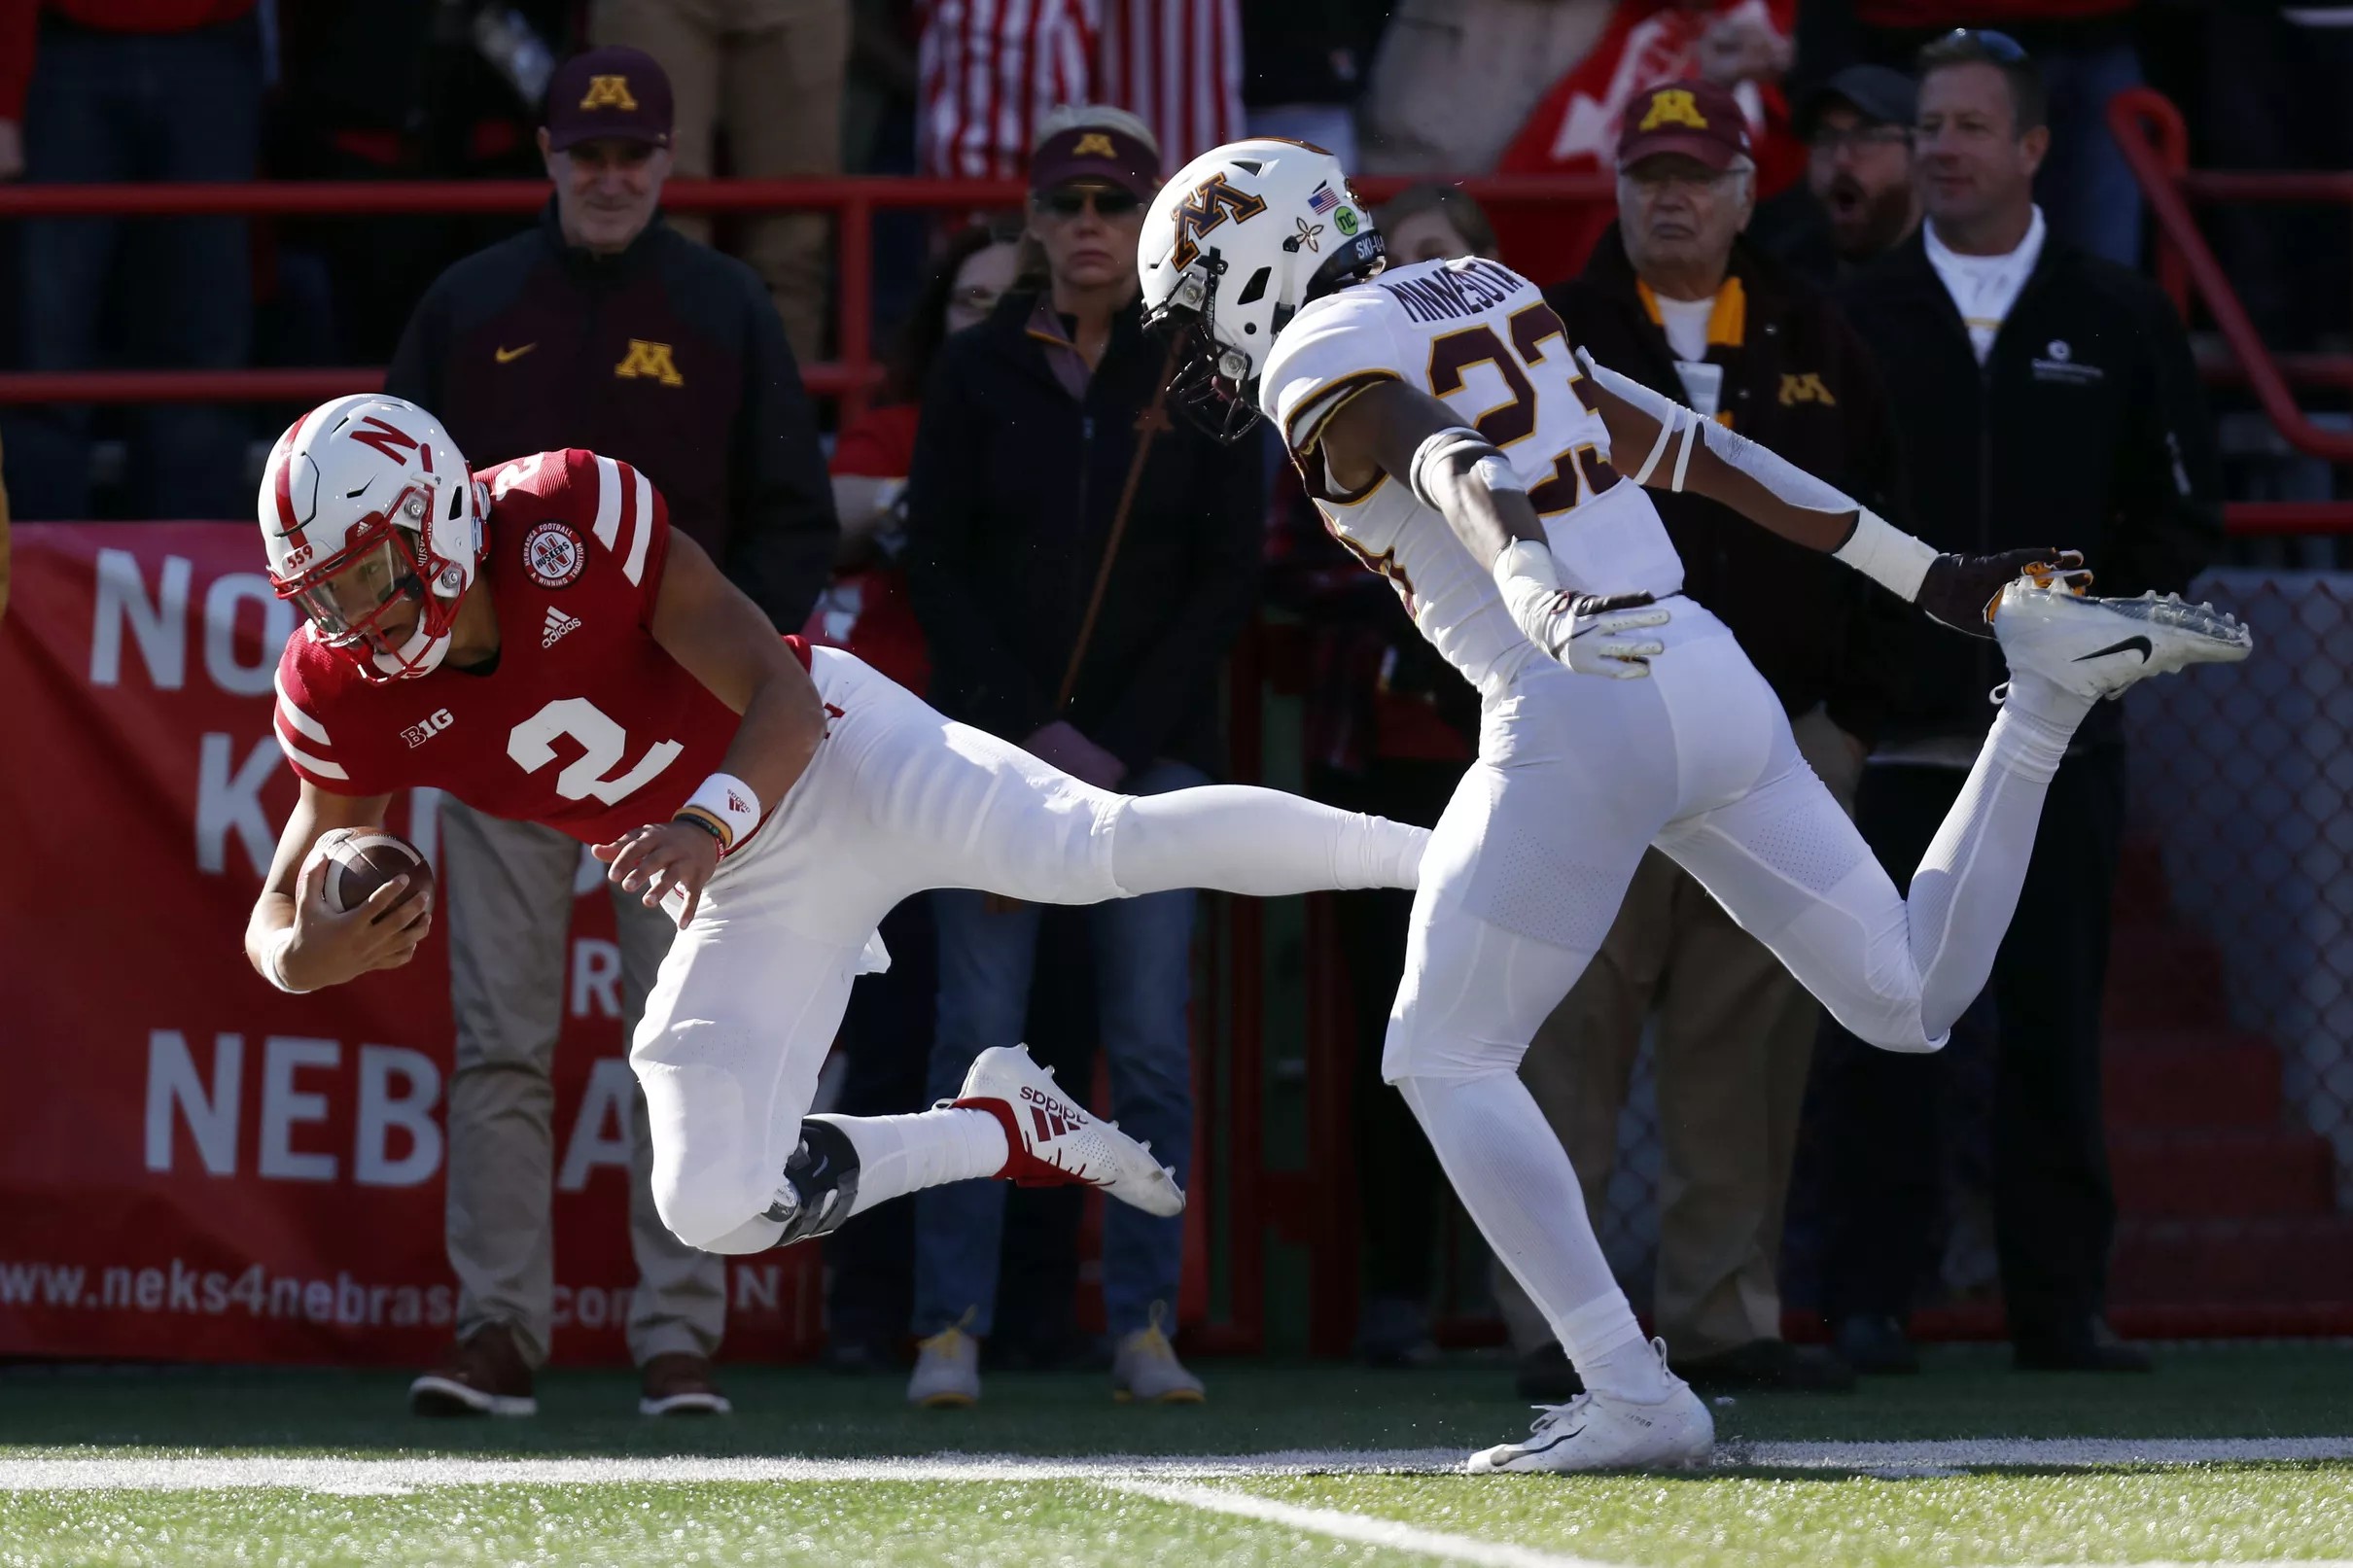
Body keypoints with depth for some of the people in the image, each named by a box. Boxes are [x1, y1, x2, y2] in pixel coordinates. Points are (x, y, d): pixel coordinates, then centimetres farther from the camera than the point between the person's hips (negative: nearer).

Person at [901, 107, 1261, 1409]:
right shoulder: (977, 373, 5)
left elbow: (1228, 580, 2)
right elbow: (937, 567, 3)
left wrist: (1117, 747, -6)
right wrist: (1033, 733, -7)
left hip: (1151, 749, 0)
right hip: (996, 738, 0)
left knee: (1152, 1044, -3)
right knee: (978, 1035, -6)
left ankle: (1142, 1326, 2)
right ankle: (951, 1326, -4)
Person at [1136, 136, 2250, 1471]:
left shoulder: (1323, 370, -2)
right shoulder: (1482, 303, 22)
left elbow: (1461, 471, -23)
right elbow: (1693, 449, 23)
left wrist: (1543, 595, -44)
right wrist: (1930, 574, 23)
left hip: (1577, 720, -8)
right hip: (1712, 680, 8)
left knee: (1445, 1062, 4)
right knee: (1911, 1003, 19)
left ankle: (1634, 1397, -5)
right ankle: (2051, 677, 3)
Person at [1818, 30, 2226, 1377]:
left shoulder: (2119, 321, 7)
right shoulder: (1853, 321, 6)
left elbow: (2183, 511, 9)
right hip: (1891, 735, 0)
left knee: (2055, 1024, 2)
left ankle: (2062, 1303, 7)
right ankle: (1871, 1300, 2)